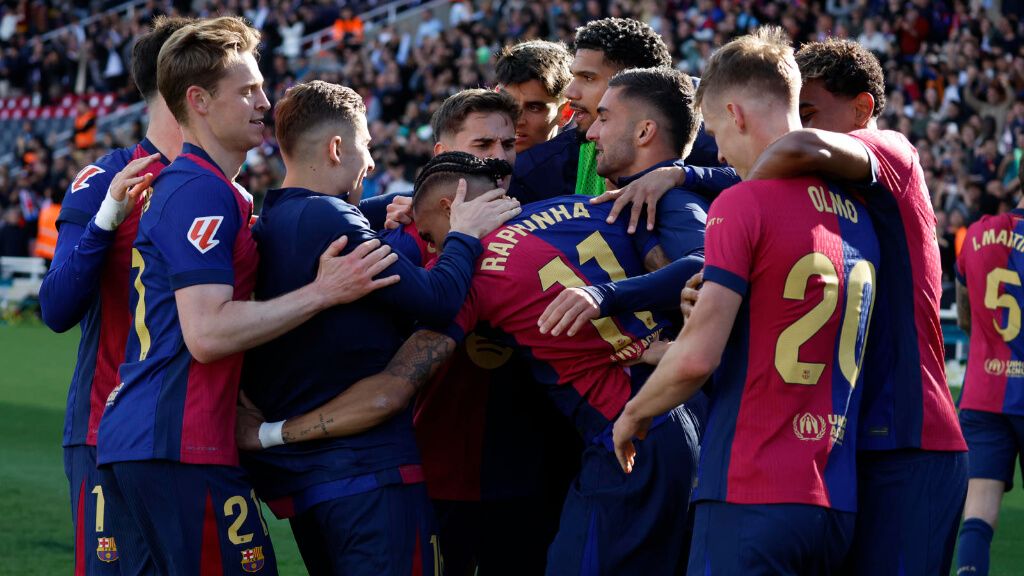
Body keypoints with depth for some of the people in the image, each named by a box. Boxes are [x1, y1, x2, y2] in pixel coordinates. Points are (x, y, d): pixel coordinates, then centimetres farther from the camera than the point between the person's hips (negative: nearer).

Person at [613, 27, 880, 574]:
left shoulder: (744, 204, -10)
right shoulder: (857, 214, 13)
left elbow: (697, 358, -14)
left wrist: (634, 415, 4)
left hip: (752, 495, -7)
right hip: (837, 503, 7)